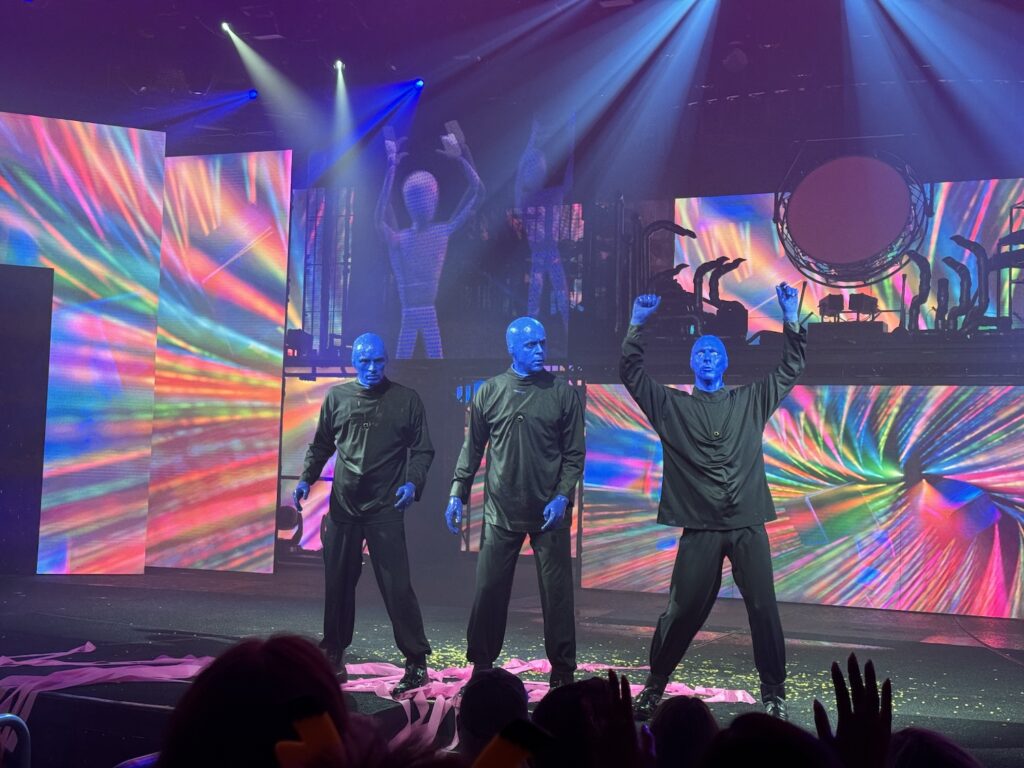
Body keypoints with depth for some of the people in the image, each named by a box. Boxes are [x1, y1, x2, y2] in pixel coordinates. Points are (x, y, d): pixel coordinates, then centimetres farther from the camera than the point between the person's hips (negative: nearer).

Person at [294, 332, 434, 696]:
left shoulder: (406, 400, 2)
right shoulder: (337, 397, 8)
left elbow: (422, 449, 3)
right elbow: (321, 445, 16)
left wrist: (413, 482, -13)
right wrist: (306, 479, 3)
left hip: (385, 508, -3)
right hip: (343, 506, 3)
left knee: (396, 585, -7)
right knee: (338, 583, 9)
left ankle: (416, 662, -2)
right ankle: (333, 656, 21)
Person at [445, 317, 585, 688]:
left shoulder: (562, 394, 2)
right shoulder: (490, 392, 5)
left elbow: (574, 453, 1)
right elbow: (472, 448, 9)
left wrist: (562, 496, -10)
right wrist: (458, 493, 2)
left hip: (549, 513, -1)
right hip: (501, 511, 1)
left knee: (557, 593, 2)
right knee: (489, 590, 4)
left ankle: (562, 670, 11)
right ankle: (481, 664, 18)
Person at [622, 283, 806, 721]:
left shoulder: (751, 401, 15)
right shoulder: (672, 406, 11)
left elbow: (790, 369, 14)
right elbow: (631, 372, 6)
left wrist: (791, 319, 5)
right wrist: (637, 325, -2)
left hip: (747, 525, 1)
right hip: (699, 527, -1)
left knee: (764, 610, -1)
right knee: (682, 611, -1)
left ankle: (774, 693, 10)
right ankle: (654, 687, 15)